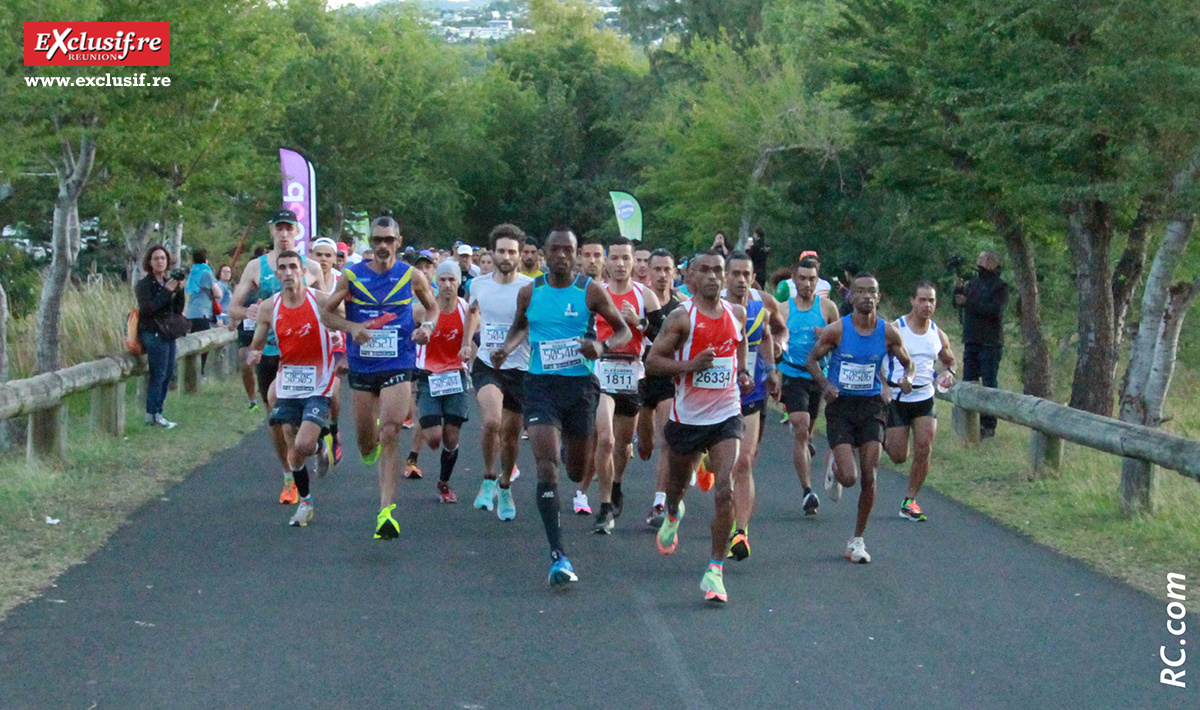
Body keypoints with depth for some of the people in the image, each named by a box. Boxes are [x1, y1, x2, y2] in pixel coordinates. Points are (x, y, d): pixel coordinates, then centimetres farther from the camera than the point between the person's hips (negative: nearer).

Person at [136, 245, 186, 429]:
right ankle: (153, 415, -7)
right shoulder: (144, 284, -6)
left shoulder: (169, 281, 14)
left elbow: (178, 310, 10)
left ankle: (155, 413, 13)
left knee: (168, 373, 7)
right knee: (158, 374, -11)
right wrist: (167, 290, -21)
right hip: (153, 333, -7)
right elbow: (148, 308, -20)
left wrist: (179, 291, -5)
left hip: (168, 333, 8)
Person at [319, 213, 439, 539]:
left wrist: (426, 327, -6)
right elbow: (326, 312, 5)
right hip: (361, 366, 2)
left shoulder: (412, 277, -1)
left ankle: (386, 510, -16)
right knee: (365, 438, 11)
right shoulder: (351, 276, -1)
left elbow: (433, 307, 15)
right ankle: (371, 451, 51)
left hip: (398, 368, -2)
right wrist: (352, 327, -13)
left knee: (390, 434, -15)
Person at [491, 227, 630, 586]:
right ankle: (558, 555, -16)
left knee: (577, 469, 11)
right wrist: (506, 348, 2)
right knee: (547, 466, -15)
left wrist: (602, 346, -17)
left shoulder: (590, 291, -4)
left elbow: (624, 330, 3)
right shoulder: (529, 292, 3)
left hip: (580, 384, 0)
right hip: (541, 384, 0)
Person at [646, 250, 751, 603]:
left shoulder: (737, 313, 4)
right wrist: (690, 365, -23)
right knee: (677, 483, 19)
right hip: (687, 416, -1)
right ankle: (673, 515, 57)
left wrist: (742, 371, 8)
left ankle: (715, 570, -7)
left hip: (726, 416, 1)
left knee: (725, 490, -14)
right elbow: (653, 360, -9)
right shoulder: (681, 317, -10)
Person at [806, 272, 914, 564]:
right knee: (849, 477, -13)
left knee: (869, 477, -3)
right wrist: (825, 385, -16)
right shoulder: (837, 330, -9)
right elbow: (812, 359, 3)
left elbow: (907, 362, 12)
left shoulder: (888, 332, -2)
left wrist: (907, 378, -11)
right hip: (840, 406, -2)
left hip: (871, 407, 2)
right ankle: (833, 466, 26)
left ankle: (857, 540, 13)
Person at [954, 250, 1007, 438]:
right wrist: (958, 289, -11)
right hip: (971, 342, 7)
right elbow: (958, 303, 8)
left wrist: (968, 303, -22)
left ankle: (988, 426, -1)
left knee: (989, 384, -5)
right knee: (968, 382, 9)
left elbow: (994, 310, -19)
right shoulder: (972, 283, 16)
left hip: (990, 344, -7)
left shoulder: (1000, 287, -4)